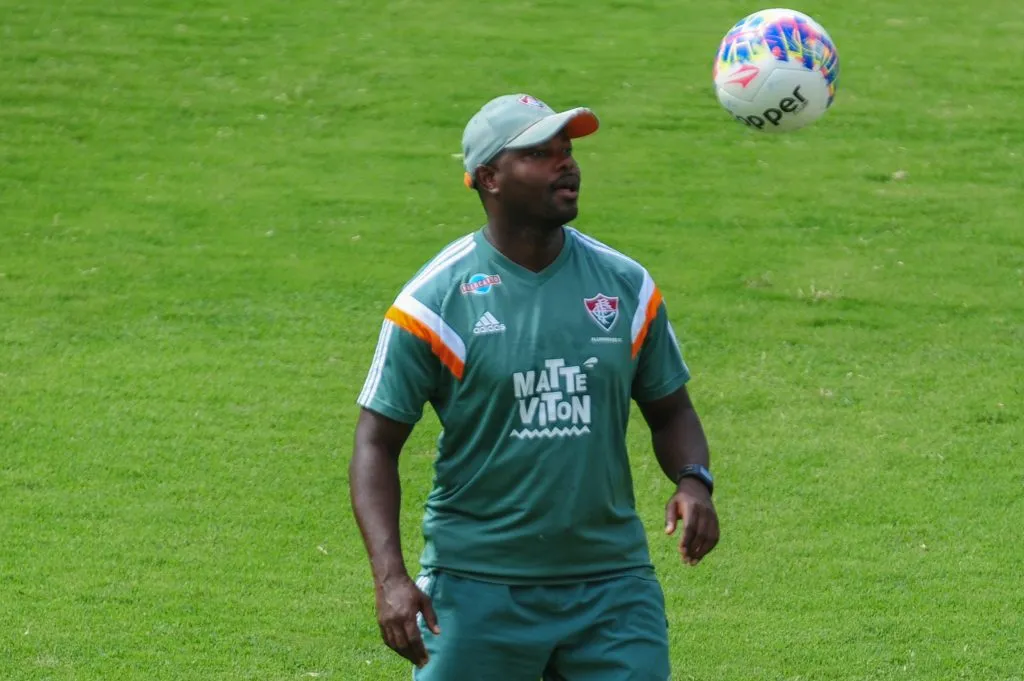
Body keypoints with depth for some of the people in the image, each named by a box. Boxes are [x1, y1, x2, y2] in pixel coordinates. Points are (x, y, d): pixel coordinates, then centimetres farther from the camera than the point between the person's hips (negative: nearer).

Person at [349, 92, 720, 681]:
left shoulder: (626, 285, 5)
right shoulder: (435, 301, -6)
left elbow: (670, 410, 16)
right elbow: (376, 443, -4)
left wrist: (694, 480, -6)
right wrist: (390, 578, -16)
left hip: (611, 582, 3)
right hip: (477, 587, -3)